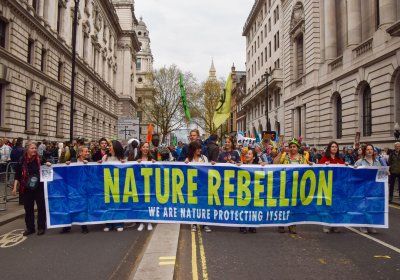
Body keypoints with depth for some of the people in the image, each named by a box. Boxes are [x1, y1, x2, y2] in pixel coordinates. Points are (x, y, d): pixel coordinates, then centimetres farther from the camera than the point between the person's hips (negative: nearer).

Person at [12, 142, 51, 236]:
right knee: (28, 208, 9)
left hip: (39, 188, -1)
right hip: (27, 189, 1)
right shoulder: (22, 161, -1)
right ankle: (30, 228, 22)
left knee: (41, 207, 4)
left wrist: (48, 164, -14)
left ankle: (41, 227, 17)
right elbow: (17, 175, 3)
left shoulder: (40, 159, -3)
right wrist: (15, 187, -3)